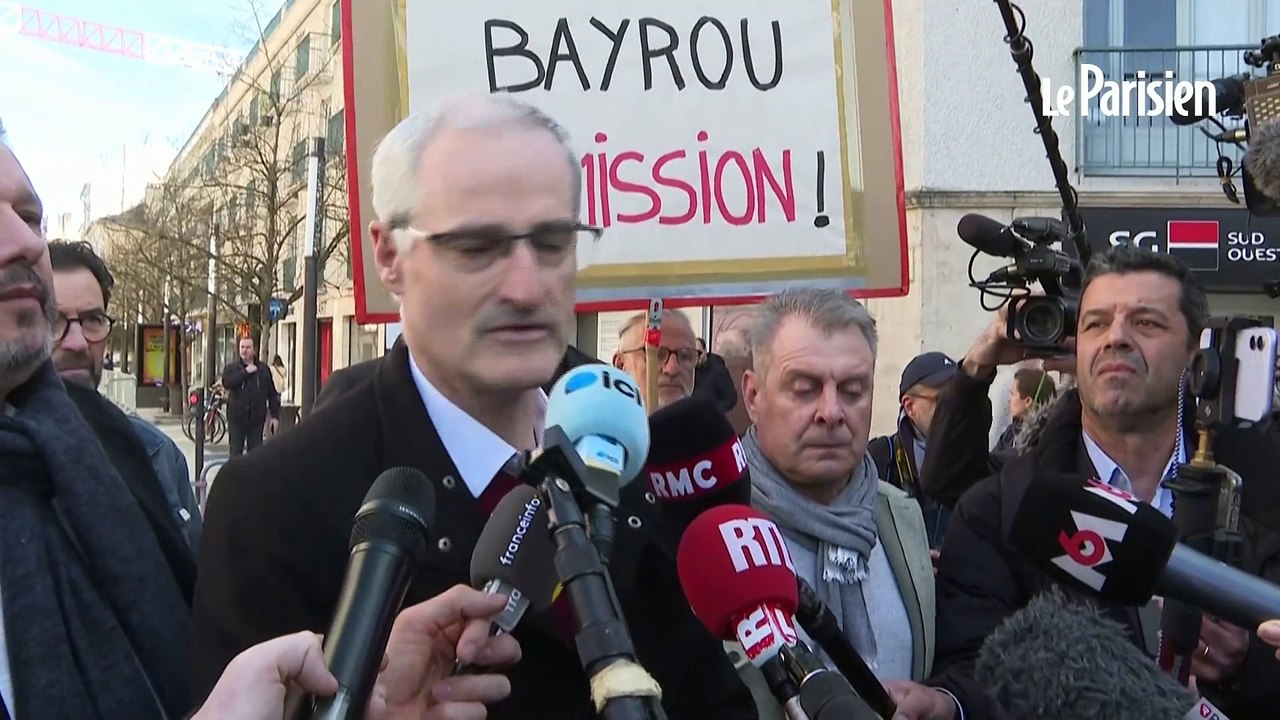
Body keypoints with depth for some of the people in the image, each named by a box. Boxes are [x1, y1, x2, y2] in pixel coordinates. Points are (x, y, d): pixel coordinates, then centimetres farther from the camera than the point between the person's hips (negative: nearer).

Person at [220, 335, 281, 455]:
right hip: (237, 418, -1)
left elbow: (272, 394, 8)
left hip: (256, 418, 1)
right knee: (235, 453, 2)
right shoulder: (231, 368, 5)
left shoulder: (263, 370, 8)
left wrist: (275, 415, 1)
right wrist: (245, 372, -17)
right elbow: (227, 383, -17)